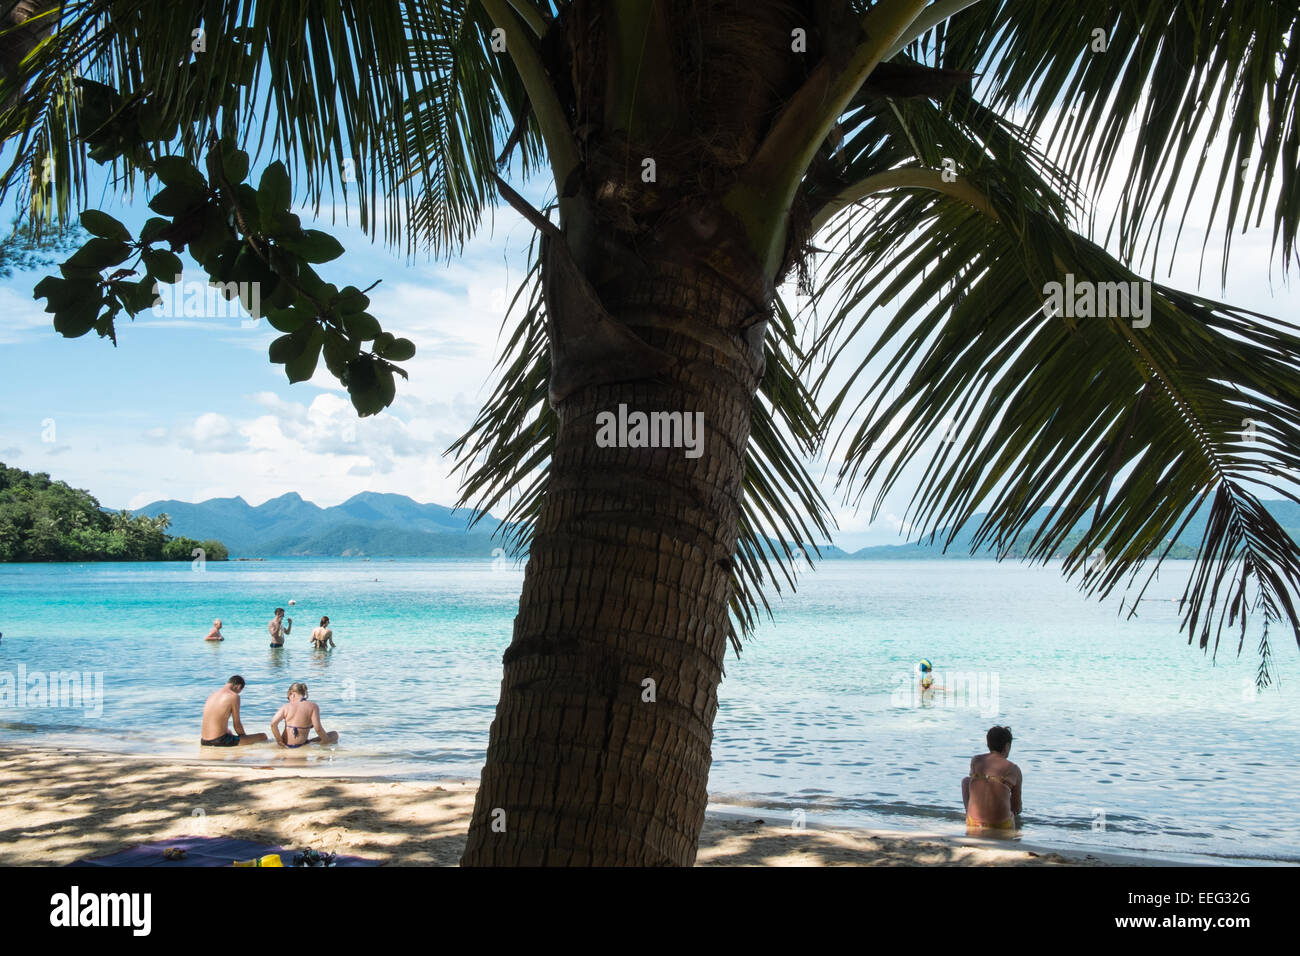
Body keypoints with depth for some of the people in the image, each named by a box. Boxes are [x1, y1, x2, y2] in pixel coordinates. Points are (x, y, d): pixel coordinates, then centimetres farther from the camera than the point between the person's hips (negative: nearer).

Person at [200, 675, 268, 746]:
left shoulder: (212, 694, 13)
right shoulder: (234, 696, -9)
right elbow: (237, 724, -4)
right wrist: (245, 740, 12)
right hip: (219, 741, -8)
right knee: (263, 736, -4)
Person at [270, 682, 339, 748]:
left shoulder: (286, 707, 1)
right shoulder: (312, 706, -6)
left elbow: (273, 723, -12)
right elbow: (318, 728, -16)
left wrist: (279, 739, -2)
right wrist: (326, 741, -1)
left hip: (285, 744, 5)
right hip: (300, 745, -5)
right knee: (335, 734, 6)